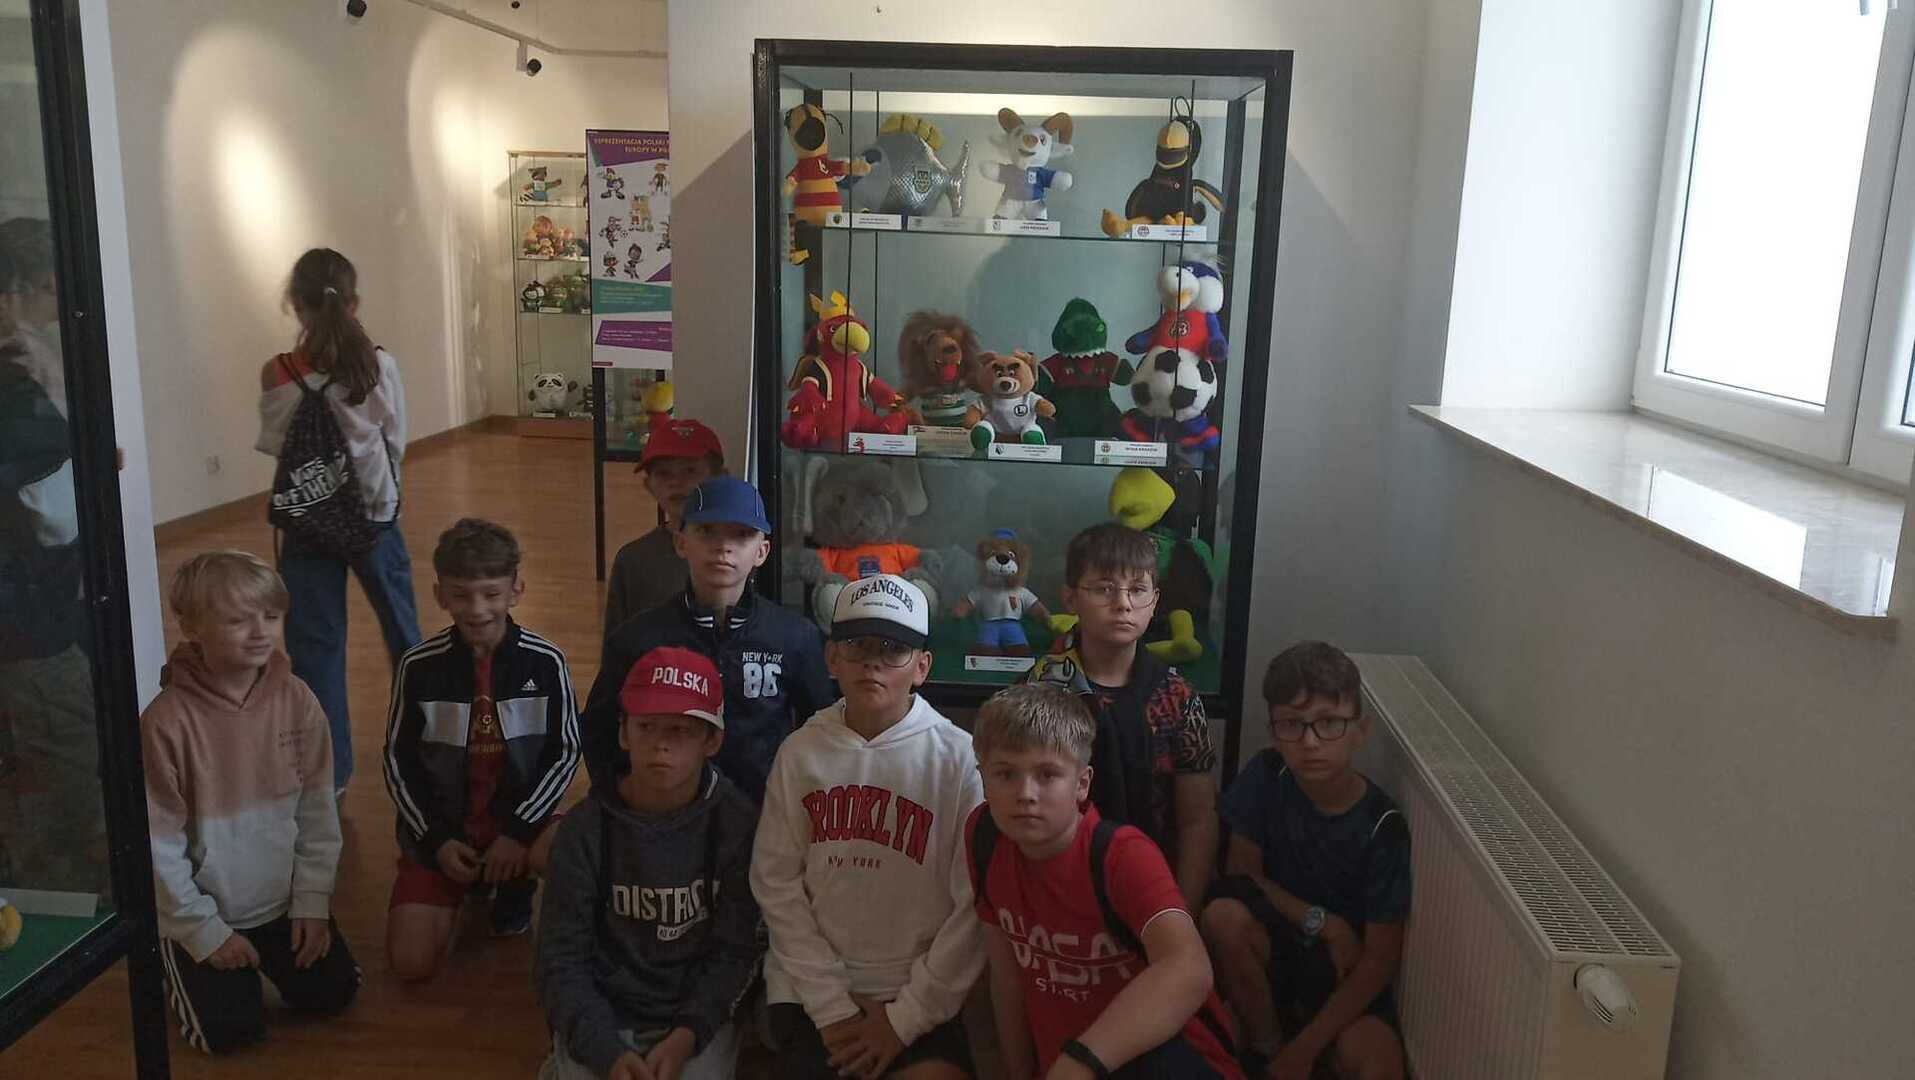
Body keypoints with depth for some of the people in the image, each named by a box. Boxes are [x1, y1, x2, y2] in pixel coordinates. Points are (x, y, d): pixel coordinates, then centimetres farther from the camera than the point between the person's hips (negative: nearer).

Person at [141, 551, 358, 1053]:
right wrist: (205, 931, -12)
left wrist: (312, 901, -5)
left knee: (333, 993, 0)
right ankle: (181, 959, 24)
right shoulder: (166, 721, -23)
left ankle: (267, 956, 29)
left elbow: (318, 813, -2)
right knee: (232, 1028, -6)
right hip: (203, 913, -3)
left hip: (283, 901, 3)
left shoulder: (296, 700, -11)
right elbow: (157, 845, -16)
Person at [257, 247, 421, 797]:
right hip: (375, 515, 2)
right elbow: (396, 442, -2)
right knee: (402, 627, 20)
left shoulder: (279, 375, -13)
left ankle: (328, 772, 10)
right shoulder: (380, 364, -10)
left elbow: (274, 446, -2)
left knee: (317, 645, 7)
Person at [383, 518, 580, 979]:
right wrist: (435, 839, -9)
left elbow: (566, 753, -6)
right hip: (441, 828, 1)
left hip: (520, 819, -1)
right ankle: (454, 895, 23)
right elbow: (398, 760, 0)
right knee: (410, 963, -12)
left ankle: (515, 887, 5)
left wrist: (519, 831, -14)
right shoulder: (419, 665, -9)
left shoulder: (545, 662, -12)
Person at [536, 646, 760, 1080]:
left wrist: (685, 1038, -21)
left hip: (697, 1017, -1)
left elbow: (735, 950, -7)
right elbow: (562, 959, -6)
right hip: (601, 1018, 1)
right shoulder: (585, 828, -8)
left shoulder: (737, 824, -10)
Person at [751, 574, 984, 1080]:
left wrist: (907, 1016, -10)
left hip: (917, 993, -1)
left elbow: (973, 906, -9)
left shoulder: (957, 757, -8)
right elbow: (776, 883, -3)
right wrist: (832, 1006, -8)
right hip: (811, 989, 2)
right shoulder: (801, 752, -2)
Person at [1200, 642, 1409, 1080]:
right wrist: (1319, 921, -18)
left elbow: (1380, 957, -16)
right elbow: (1241, 871, -4)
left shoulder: (1382, 826, -18)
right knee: (1223, 916, -30)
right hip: (1276, 946, 4)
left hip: (1345, 969, -3)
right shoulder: (1266, 777, -13)